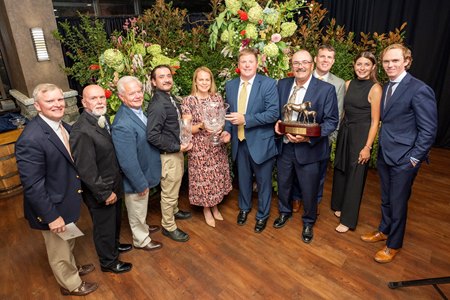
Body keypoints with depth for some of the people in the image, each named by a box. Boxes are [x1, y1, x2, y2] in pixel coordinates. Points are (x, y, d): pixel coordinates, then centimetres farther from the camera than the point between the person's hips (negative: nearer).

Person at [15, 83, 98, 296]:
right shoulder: (31, 139, -29)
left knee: (68, 243, 31)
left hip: (67, 201, 8)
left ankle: (71, 268, 55)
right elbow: (32, 186, -26)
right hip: (52, 208, -7)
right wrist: (51, 216, -21)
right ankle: (71, 284, 41)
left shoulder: (62, 126, -3)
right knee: (58, 250, 18)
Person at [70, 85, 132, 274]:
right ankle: (108, 262, 39)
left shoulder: (102, 119, -1)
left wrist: (114, 188, 9)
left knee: (115, 220, 28)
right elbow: (86, 170, -27)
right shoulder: (81, 131, -29)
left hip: (114, 185, 8)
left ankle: (114, 245, 54)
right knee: (104, 227, 15)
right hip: (100, 192, -8)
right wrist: (105, 193, -18)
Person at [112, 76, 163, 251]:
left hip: (144, 172, 8)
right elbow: (128, 162, -29)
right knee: (137, 211, 17)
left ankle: (143, 228, 55)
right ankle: (141, 240, 41)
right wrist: (141, 184, -18)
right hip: (136, 178, -8)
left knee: (141, 208, 31)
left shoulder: (139, 109, -4)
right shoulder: (123, 125, -33)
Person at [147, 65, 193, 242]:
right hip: (168, 155, -9)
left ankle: (174, 211, 49)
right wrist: (177, 147, -24)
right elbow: (152, 136, -28)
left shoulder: (171, 98, 4)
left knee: (175, 187, 27)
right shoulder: (157, 105, -24)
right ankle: (168, 227, 26)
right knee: (169, 192, 8)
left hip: (177, 151, 9)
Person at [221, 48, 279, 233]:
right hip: (239, 141, 4)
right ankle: (244, 208, 45)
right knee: (243, 178, 21)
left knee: (263, 181, 12)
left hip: (261, 142, -4)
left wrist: (245, 119, -25)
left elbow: (274, 113, -19)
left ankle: (263, 215, 34)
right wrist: (228, 130, -5)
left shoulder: (268, 84, -11)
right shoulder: (230, 85, 4)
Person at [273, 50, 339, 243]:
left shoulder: (326, 89, -11)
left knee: (309, 190, 12)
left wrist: (309, 137, -23)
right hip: (284, 145, 4)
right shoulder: (282, 84, 2)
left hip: (309, 148, -3)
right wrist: (277, 123, -9)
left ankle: (308, 222, 40)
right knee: (283, 184, 21)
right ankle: (284, 212, 50)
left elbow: (331, 121, -11)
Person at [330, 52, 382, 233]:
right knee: (340, 171, 16)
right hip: (344, 132, 6)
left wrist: (367, 147, -16)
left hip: (361, 135, -6)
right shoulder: (348, 84, 5)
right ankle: (339, 205, 39)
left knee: (355, 176, 3)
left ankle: (348, 219, 17)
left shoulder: (375, 88, -11)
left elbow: (375, 121, -12)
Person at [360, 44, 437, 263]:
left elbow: (428, 130, -14)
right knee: (386, 198, 21)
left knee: (398, 202, 9)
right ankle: (384, 231, 42)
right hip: (384, 154, 7)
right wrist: (381, 147, 7)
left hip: (404, 159, -6)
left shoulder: (419, 90, -16)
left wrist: (414, 158, -14)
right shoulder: (387, 87, 8)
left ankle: (393, 245, 28)